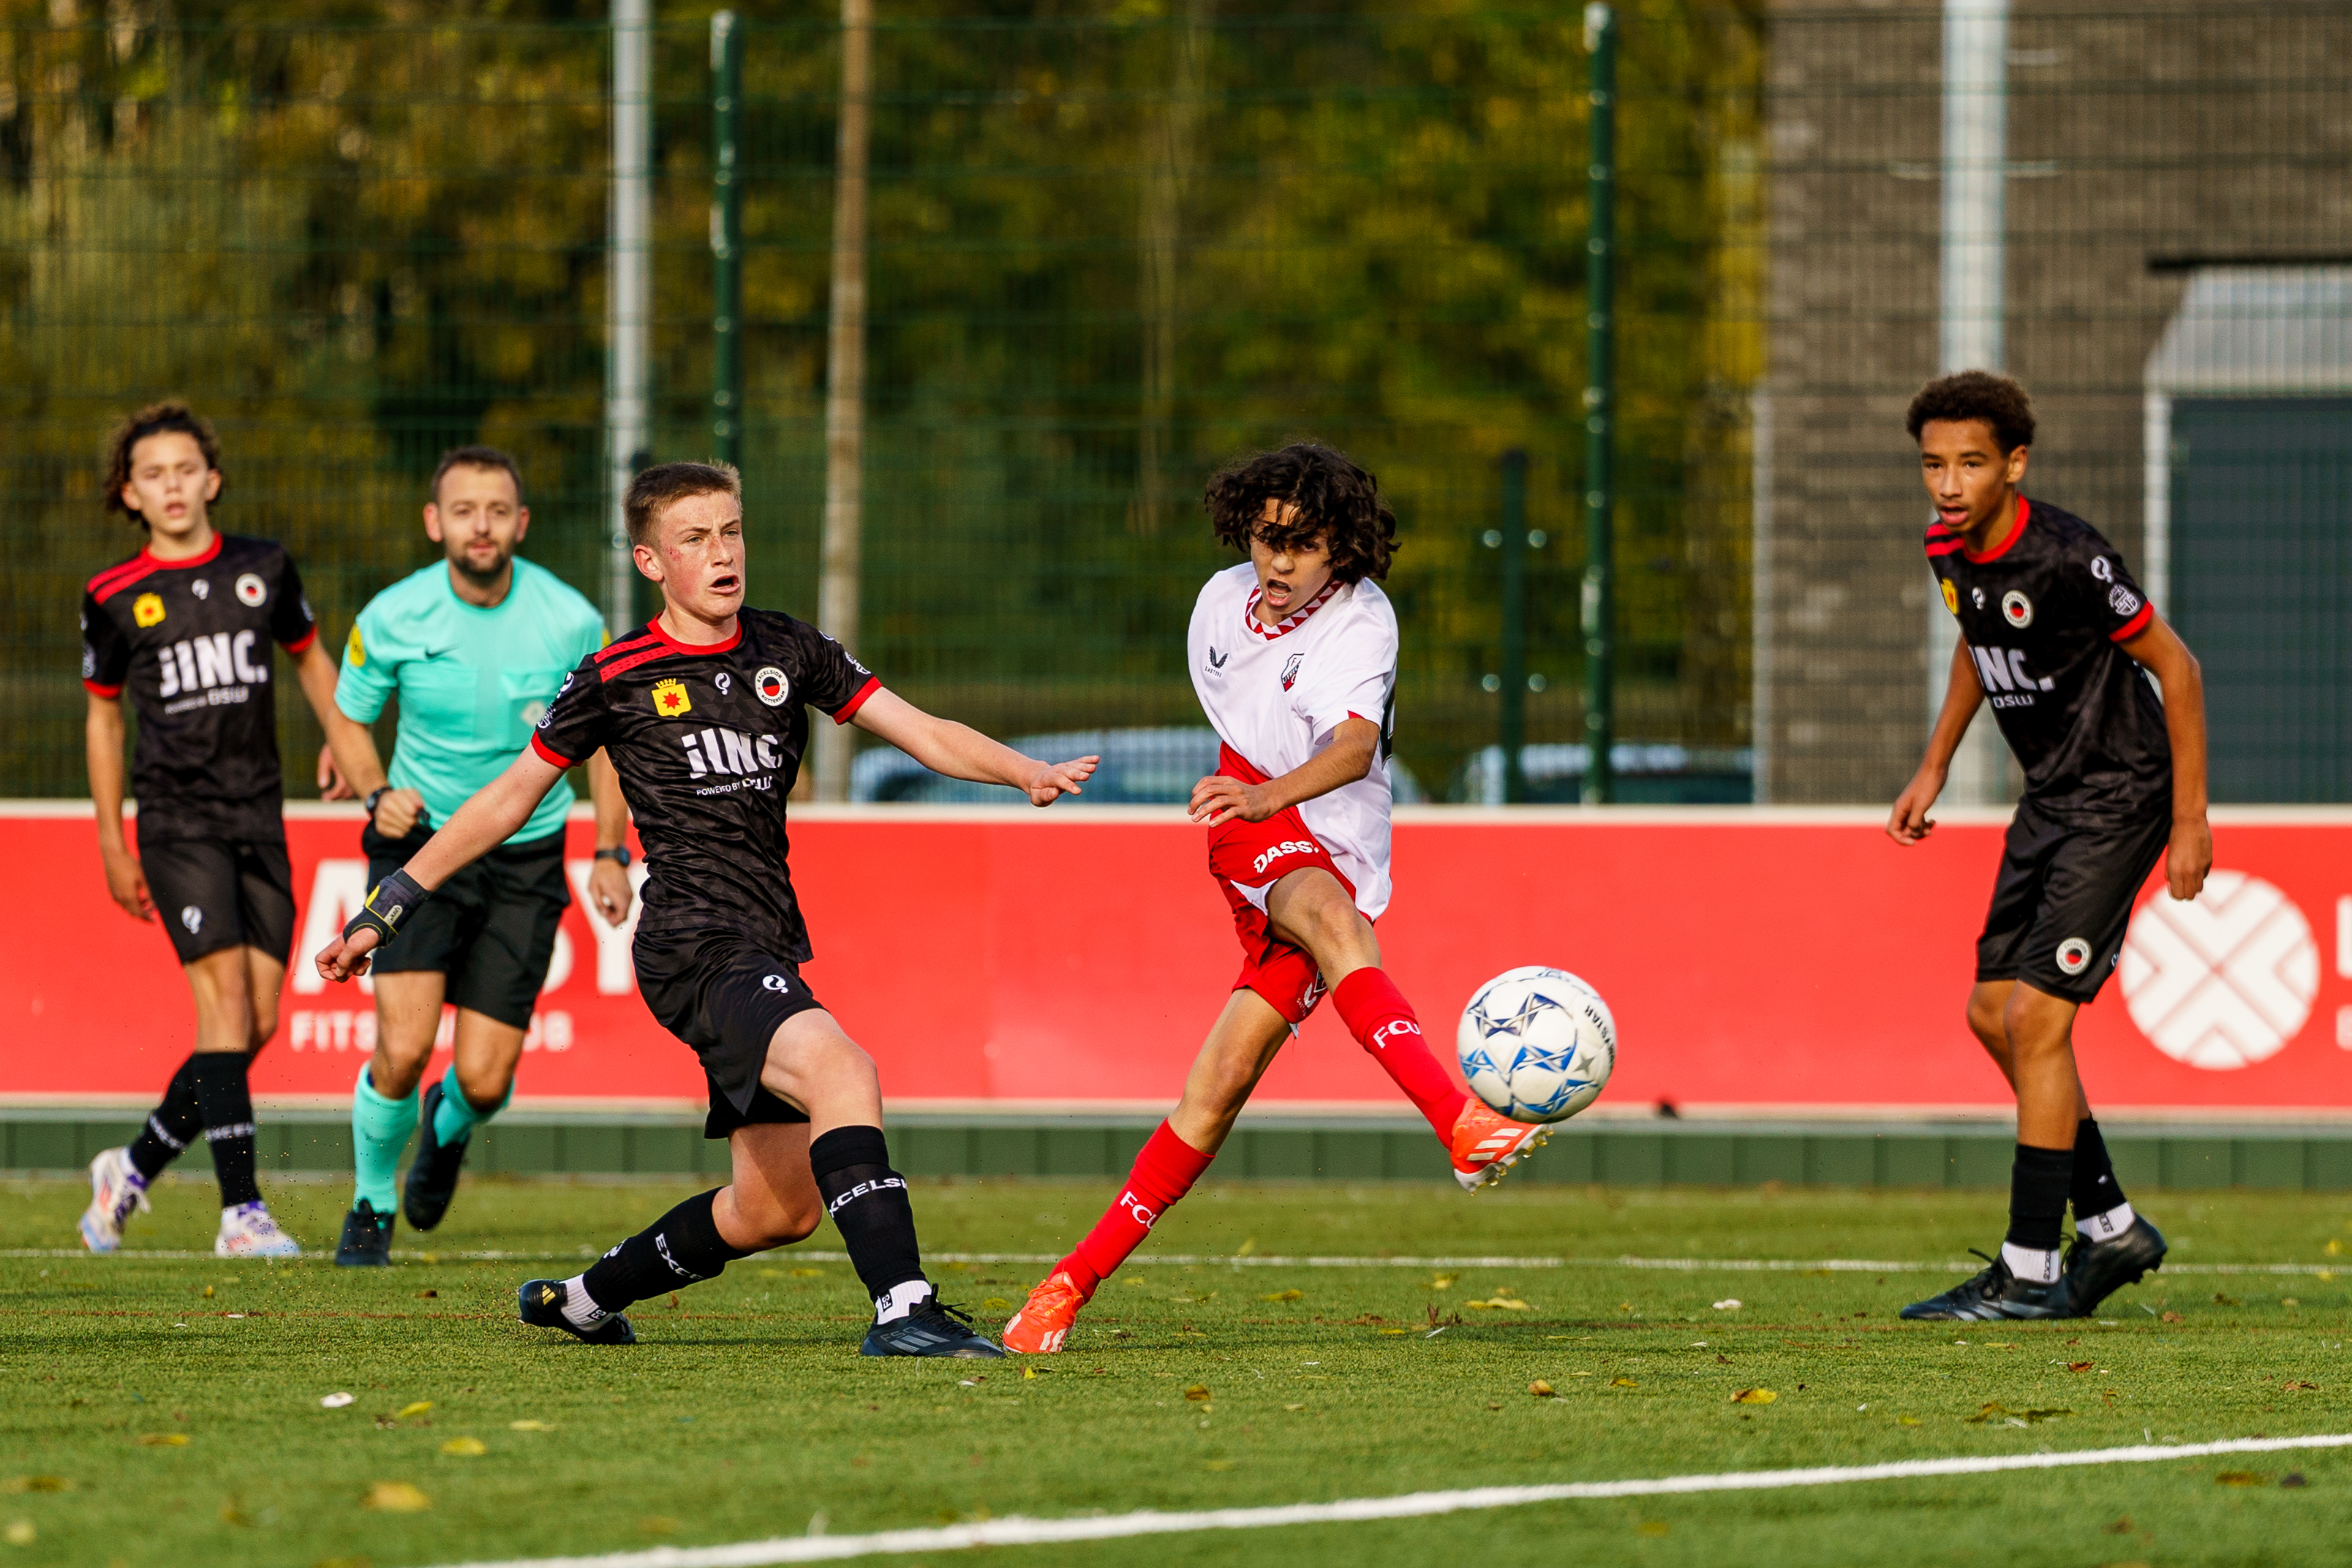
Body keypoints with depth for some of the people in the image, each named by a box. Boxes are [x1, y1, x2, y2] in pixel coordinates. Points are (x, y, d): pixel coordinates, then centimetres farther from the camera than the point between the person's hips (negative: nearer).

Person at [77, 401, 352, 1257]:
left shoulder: (265, 569, 8)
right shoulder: (114, 598, 2)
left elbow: (310, 658, 24)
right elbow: (102, 716, 11)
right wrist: (112, 849, 10)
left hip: (259, 818, 4)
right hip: (178, 821, -4)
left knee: (258, 1022, 0)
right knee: (225, 1000, -16)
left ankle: (134, 1169, 19)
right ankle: (242, 1212, -18)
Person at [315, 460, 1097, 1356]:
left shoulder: (786, 653, 11)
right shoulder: (617, 680, 0)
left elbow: (925, 735, 8)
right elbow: (510, 798, 7)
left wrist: (1030, 774, -10)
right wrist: (388, 908, 6)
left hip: (766, 946, 7)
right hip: (693, 944, -7)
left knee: (780, 1207, 10)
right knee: (843, 1072, -30)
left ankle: (582, 1300, 30)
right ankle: (903, 1309, -37)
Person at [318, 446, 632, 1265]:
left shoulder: (570, 621, -11)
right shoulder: (392, 619, -11)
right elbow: (348, 717, 5)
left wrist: (611, 853, -2)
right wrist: (377, 794, -14)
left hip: (526, 859, 1)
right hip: (421, 840, -1)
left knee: (484, 1079, -5)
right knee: (403, 1049, -17)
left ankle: (448, 1126, 35)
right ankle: (371, 1205, 11)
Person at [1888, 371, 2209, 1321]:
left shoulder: (2067, 558, -24)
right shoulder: (1949, 550, 0)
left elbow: (2175, 667, -16)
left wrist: (2191, 819, -15)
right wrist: (1934, 768, 20)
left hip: (2121, 797, -9)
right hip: (2049, 799, 9)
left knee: (2034, 1016, -14)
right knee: (1993, 1014, 10)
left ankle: (2031, 1271, -9)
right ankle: (2111, 1226, 22)